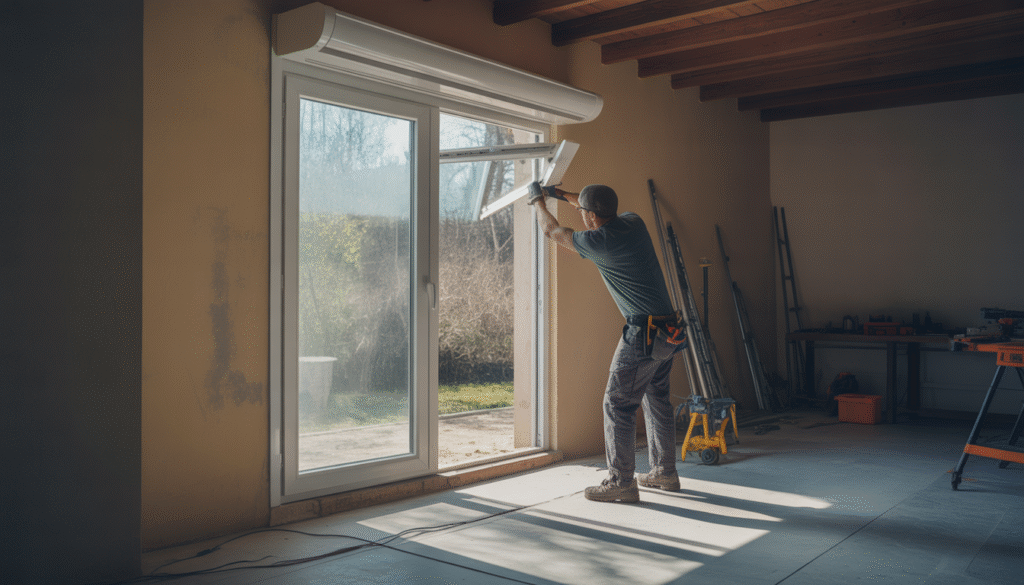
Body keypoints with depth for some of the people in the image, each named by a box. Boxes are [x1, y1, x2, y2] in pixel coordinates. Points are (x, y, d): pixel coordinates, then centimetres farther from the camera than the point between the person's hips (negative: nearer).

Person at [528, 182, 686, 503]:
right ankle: (665, 472, 27)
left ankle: (620, 482, 3)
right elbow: (604, 211, 30)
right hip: (667, 329, 9)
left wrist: (538, 200, 23)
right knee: (657, 399, 18)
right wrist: (562, 194, 36)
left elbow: (552, 230, 5)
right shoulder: (634, 222, 6)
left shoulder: (598, 241, -14)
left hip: (643, 332, -9)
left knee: (618, 404, -1)